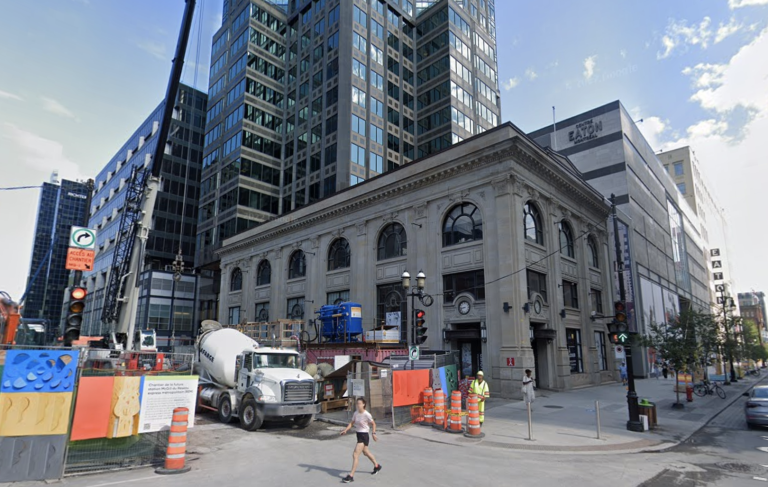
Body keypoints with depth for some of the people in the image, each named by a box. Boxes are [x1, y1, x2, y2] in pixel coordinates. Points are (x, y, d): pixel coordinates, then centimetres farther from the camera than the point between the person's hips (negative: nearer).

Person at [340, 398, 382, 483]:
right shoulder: (356, 413, 0)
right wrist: (345, 430, -9)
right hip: (358, 434, 8)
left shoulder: (367, 414, -19)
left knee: (355, 455, -11)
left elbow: (373, 424, -7)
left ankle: (351, 476, -4)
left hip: (364, 435, -8)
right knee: (366, 452, 25)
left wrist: (373, 433, -14)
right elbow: (351, 423, 4)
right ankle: (377, 466, 47)